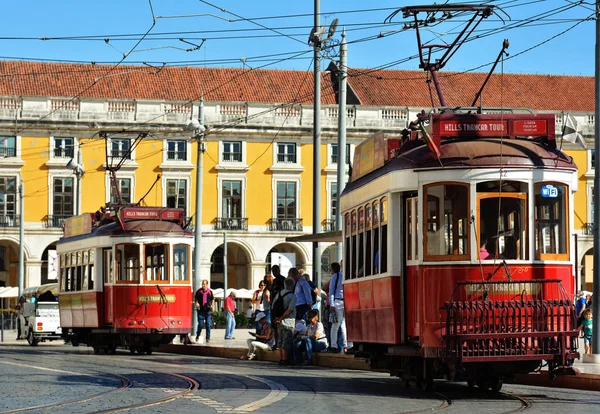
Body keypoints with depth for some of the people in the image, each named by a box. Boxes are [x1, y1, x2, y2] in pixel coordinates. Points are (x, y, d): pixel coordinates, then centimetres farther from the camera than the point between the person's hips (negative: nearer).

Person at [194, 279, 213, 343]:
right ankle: (198, 335, 21)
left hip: (208, 310, 1)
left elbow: (212, 299, 16)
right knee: (200, 324, -2)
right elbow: (196, 298, 12)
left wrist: (212, 305, -1)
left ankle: (208, 337, 4)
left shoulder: (210, 292, 5)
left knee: (208, 324, -1)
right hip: (201, 310, -1)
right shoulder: (199, 291, 1)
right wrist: (196, 303, -8)